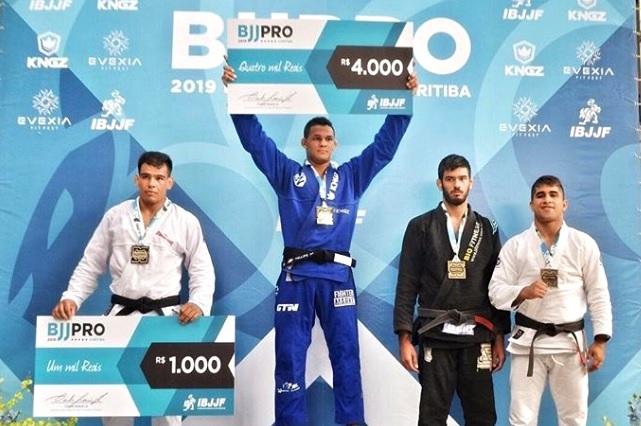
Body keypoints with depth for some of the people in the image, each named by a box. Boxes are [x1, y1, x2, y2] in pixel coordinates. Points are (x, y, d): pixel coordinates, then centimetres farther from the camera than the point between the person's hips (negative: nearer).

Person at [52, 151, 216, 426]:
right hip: (121, 312, 2)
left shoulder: (186, 221, -1)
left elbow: (202, 270, -1)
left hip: (165, 314, -2)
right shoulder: (115, 216, 4)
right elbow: (90, 265, 7)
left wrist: (199, 303, -19)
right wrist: (71, 298, -7)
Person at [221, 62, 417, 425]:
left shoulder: (352, 176, 15)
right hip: (296, 274, -1)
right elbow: (254, 138, 6)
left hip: (337, 274, 1)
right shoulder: (287, 174, 11)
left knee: (346, 353, 5)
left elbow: (385, 144, 12)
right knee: (290, 356, 3)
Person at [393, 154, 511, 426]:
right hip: (435, 336, -2)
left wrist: (499, 338, 5)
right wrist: (405, 337, -7)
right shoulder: (420, 227, 2)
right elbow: (407, 285, -1)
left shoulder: (487, 228, 9)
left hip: (477, 336, 2)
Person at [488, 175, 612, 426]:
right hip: (528, 341, -1)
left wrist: (600, 340, -3)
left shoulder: (584, 244, 1)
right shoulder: (515, 245, 0)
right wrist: (523, 292, -22)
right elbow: (495, 290, -3)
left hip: (570, 341, 1)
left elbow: (598, 294, 1)